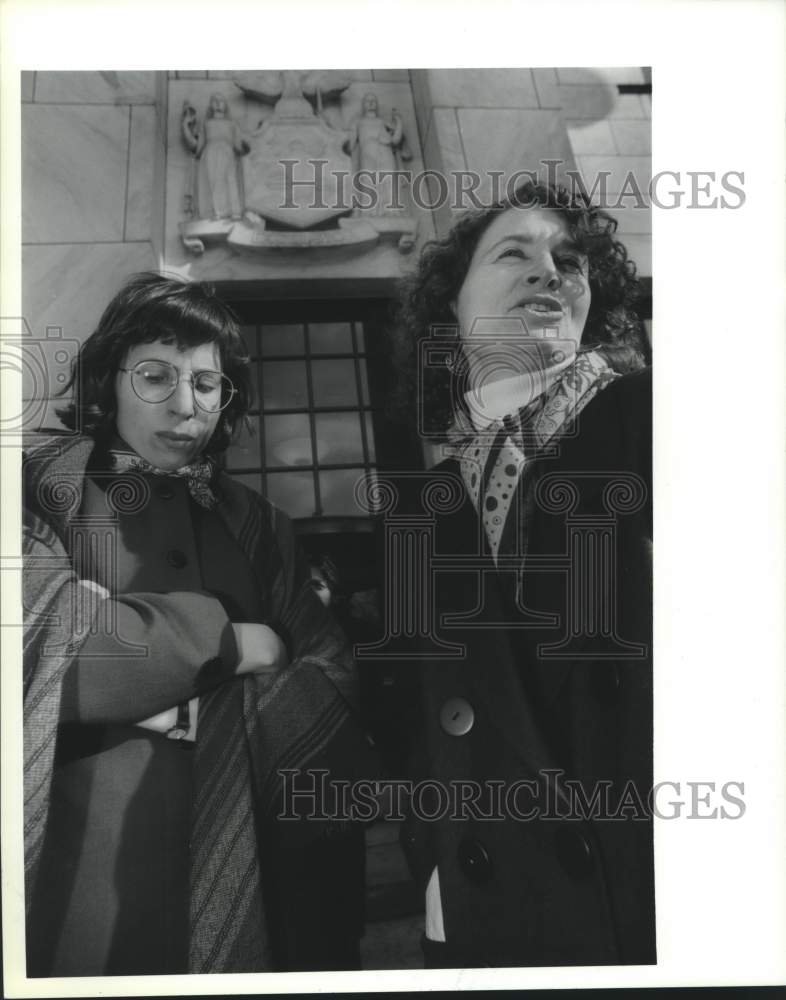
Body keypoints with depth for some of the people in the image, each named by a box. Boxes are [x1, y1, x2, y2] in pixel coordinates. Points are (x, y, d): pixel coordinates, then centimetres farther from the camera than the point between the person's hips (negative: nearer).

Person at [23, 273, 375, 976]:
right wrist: (227, 641, -9)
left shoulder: (255, 523, 12)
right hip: (86, 868, -3)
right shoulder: (44, 485, 1)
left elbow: (332, 672, 1)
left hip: (239, 870, 4)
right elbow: (45, 633, -17)